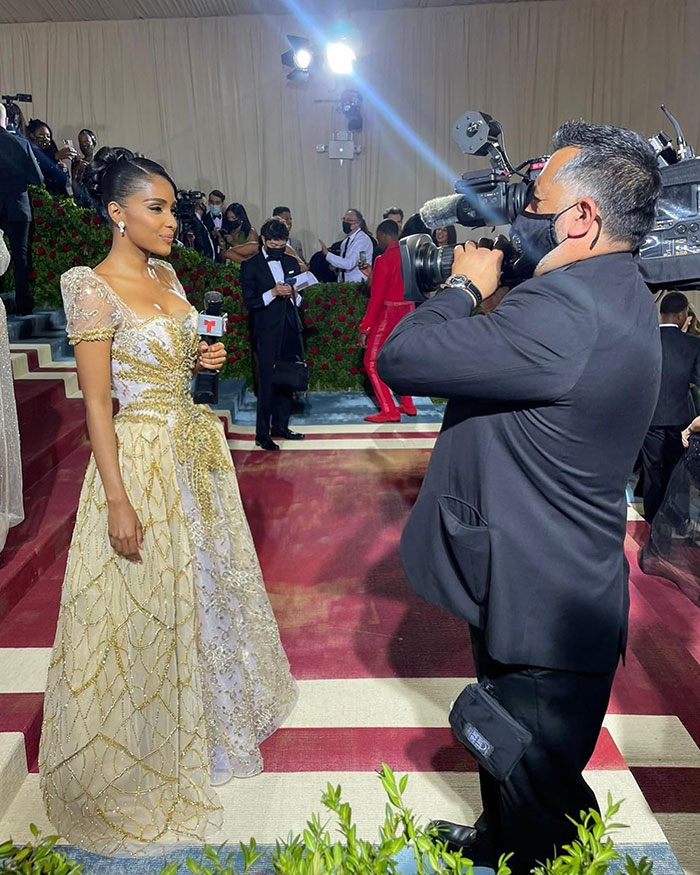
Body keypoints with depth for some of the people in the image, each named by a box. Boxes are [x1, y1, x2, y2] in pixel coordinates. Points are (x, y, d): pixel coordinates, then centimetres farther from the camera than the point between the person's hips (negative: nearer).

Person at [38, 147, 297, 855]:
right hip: (141, 457, -8)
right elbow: (97, 404, -17)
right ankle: (145, 751, 32)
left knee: (204, 580, 21)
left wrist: (201, 361, -3)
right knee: (148, 605, 7)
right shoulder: (95, 290, -15)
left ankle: (211, 706, 46)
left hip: (194, 447, 8)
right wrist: (119, 503, -19)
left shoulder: (166, 275, 7)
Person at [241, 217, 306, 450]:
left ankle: (280, 426, 23)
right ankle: (262, 433, 1)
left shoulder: (292, 262, 14)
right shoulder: (251, 266, -1)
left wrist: (294, 295, -5)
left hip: (290, 330, 5)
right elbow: (249, 302, -7)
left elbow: (301, 298, 18)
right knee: (267, 382, -5)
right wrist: (273, 293, -20)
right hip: (267, 332, -5)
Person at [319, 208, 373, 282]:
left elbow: (349, 264, -22)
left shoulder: (363, 240, -12)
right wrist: (334, 266, 6)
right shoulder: (347, 239, 14)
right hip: (345, 283, 6)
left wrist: (327, 253, -20)